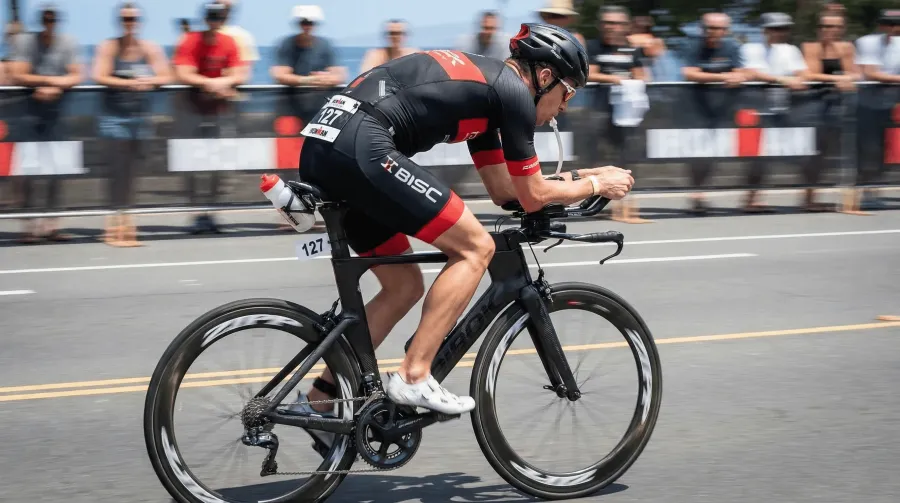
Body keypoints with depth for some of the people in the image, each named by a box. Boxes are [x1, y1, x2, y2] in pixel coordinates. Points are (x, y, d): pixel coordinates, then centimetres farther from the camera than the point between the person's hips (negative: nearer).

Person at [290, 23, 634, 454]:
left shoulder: (484, 83, 27)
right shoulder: (513, 90, 0)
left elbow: (504, 190, 32)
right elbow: (532, 196, 6)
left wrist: (579, 176, 35)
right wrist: (596, 185, 20)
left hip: (321, 146, 10)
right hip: (360, 148, -10)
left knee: (404, 287, 18)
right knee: (475, 247, -2)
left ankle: (320, 400, 19)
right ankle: (413, 378, -5)